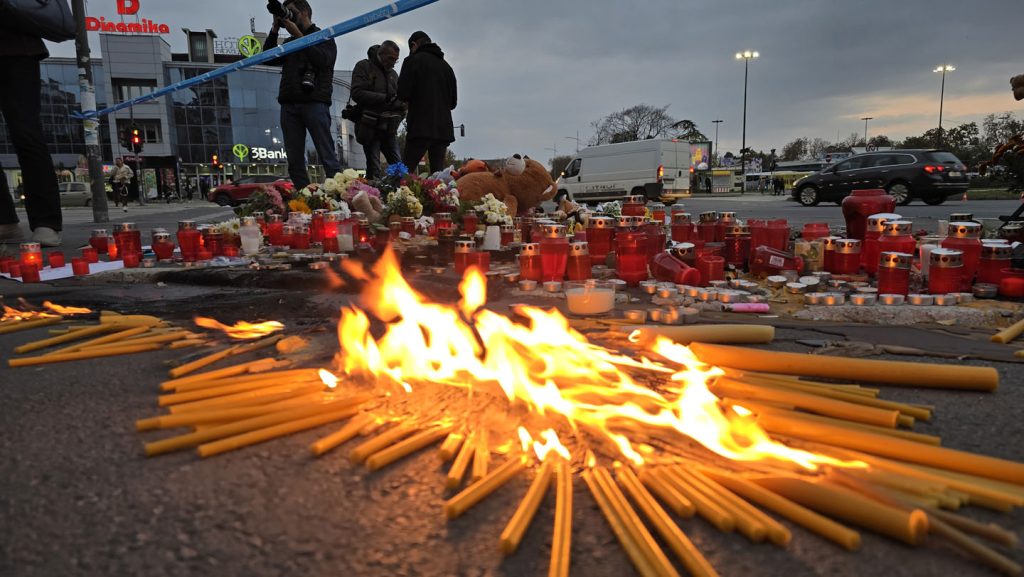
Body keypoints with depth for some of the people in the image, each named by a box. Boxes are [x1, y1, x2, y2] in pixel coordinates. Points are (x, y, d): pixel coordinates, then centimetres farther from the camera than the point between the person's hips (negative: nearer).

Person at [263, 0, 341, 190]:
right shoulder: (289, 43, 27)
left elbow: (322, 60, -7)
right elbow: (269, 59, 14)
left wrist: (298, 34, -2)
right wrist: (275, 29, 10)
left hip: (315, 102, -5)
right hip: (289, 104, 5)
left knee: (328, 156, -11)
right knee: (294, 161, -3)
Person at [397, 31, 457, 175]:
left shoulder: (413, 60, 0)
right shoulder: (446, 66, 17)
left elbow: (403, 94, -7)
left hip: (421, 128, -5)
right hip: (444, 130, 6)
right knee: (438, 172, 7)